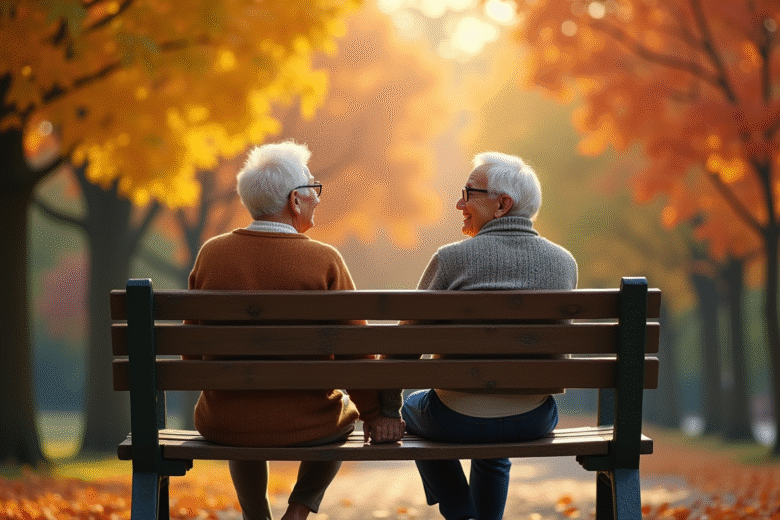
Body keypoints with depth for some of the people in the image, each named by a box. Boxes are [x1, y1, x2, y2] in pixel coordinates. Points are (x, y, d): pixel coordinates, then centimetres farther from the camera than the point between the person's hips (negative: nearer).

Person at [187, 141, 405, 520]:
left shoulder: (211, 254, -5)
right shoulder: (324, 261, -14)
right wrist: (376, 414, 2)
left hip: (223, 425, 3)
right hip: (304, 427, -2)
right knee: (344, 414, 33)